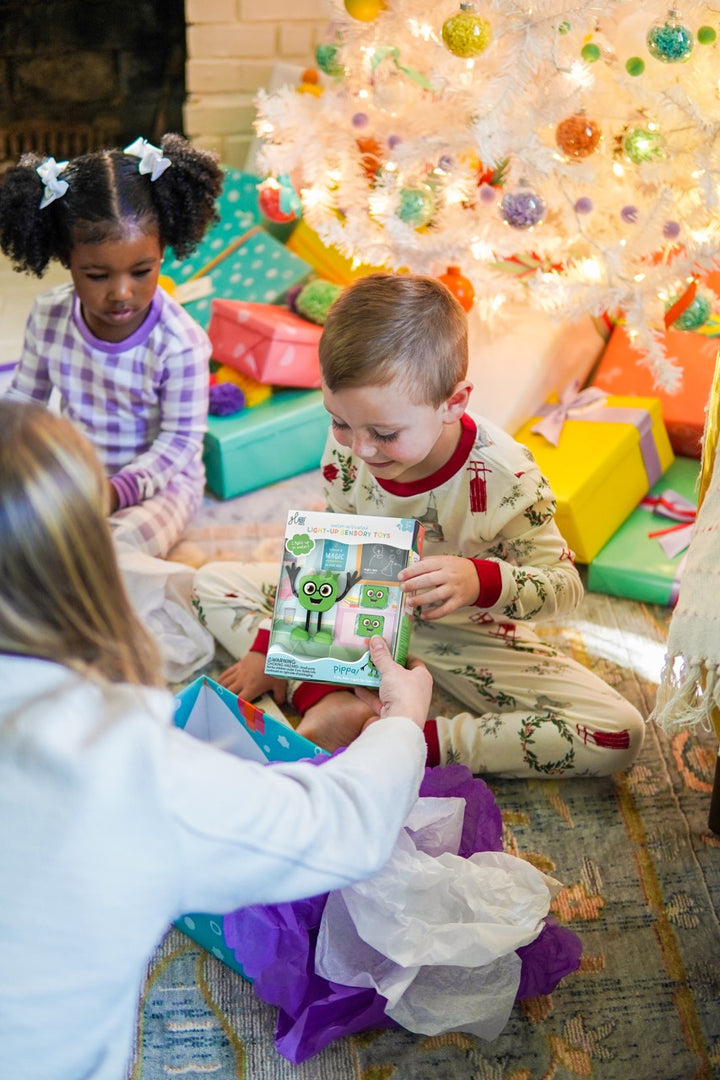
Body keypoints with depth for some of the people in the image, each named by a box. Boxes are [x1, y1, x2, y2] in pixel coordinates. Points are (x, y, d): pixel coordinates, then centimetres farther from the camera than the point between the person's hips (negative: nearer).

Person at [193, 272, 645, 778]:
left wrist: (483, 580, -42)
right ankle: (333, 703, -20)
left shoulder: (503, 475, -29)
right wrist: (271, 645, -3)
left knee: (620, 735, -24)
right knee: (214, 581, -2)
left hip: (464, 636, -3)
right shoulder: (345, 448, -17)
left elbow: (565, 586, -21)